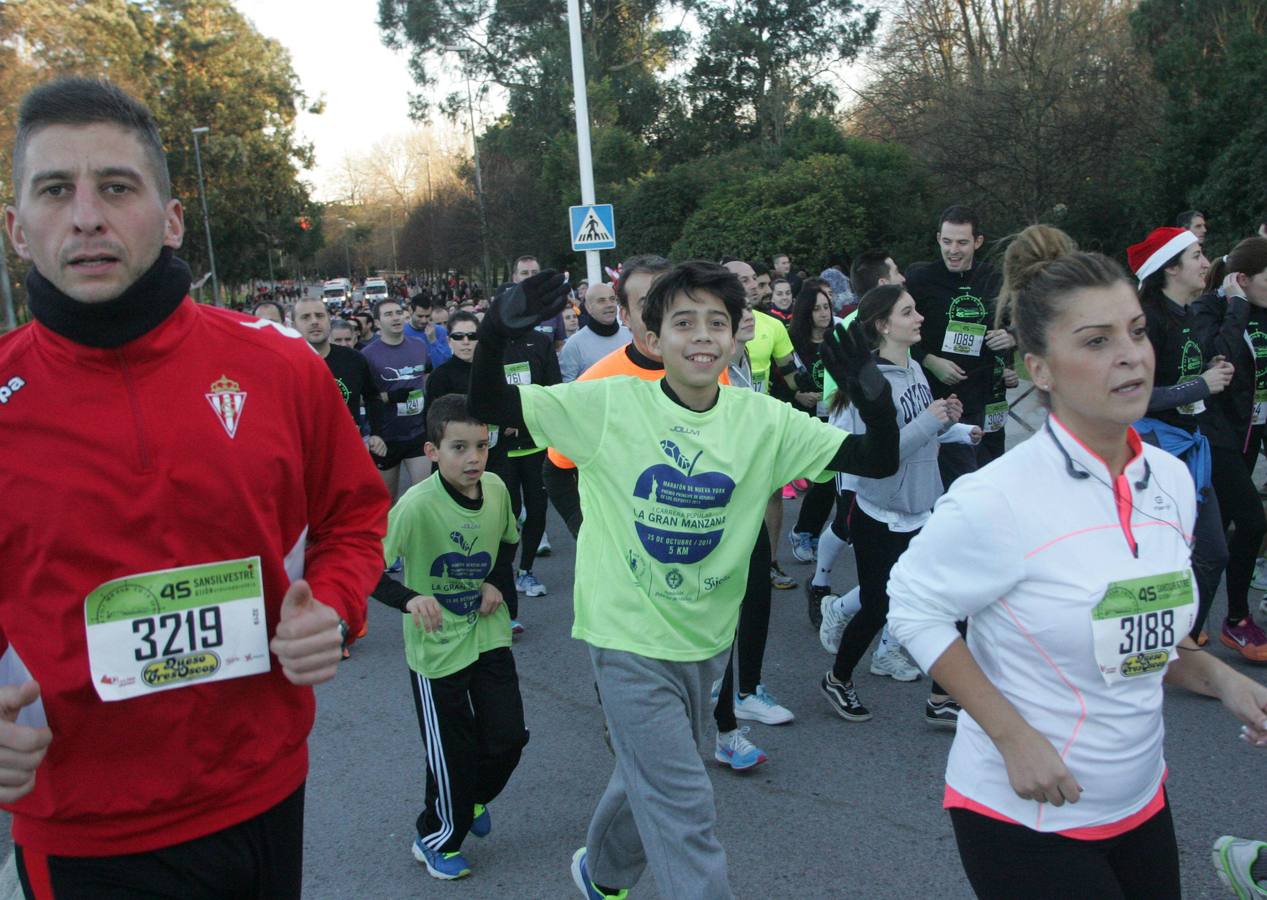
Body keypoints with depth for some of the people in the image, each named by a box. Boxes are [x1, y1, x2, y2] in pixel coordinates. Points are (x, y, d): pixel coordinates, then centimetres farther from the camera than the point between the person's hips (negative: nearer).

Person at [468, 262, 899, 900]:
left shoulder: (764, 421, -7)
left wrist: (876, 401, -29)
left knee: (652, 780, 26)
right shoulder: (609, 404, -14)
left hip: (707, 639, 5)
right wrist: (495, 334, -31)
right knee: (684, 809, -5)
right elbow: (487, 406, -13)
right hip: (629, 637, -5)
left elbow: (878, 461, -9)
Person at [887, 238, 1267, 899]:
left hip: (1142, 801, 6)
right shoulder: (997, 499, -23)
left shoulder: (1172, 479, -2)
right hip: (1024, 815, -6)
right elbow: (913, 609, -14)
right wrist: (1012, 735, -18)